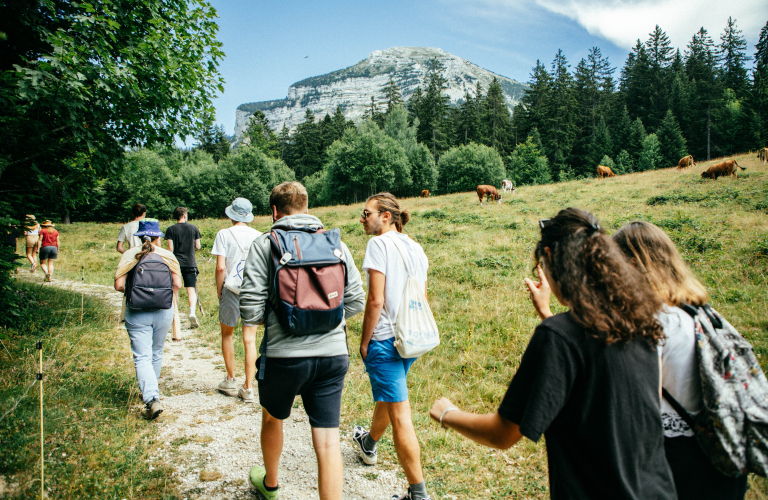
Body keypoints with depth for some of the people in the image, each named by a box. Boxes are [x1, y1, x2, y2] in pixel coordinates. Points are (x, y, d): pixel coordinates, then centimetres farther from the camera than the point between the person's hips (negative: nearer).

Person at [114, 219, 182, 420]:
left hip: (137, 312, -2)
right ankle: (150, 391, 36)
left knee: (142, 358, -2)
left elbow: (119, 285, -8)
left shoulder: (129, 255, -1)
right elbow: (177, 285, -6)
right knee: (156, 354, 20)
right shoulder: (168, 255, 1)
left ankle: (152, 399, -17)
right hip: (164, 311, 2)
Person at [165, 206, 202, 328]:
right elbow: (198, 246, 4)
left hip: (176, 263, 0)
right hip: (190, 263, 0)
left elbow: (170, 248, -6)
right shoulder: (194, 228, 2)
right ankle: (192, 312, -21)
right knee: (191, 289, 1)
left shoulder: (170, 230, -1)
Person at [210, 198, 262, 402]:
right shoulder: (259, 236, 3)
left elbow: (221, 267, -11)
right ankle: (248, 389, 8)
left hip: (232, 290, -2)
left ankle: (230, 381, 26)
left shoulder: (224, 234, -5)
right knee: (250, 339, 6)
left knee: (227, 334, 18)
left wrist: (219, 290, 2)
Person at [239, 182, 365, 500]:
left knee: (272, 418, 27)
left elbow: (251, 302, -10)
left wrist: (250, 325, 12)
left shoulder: (264, 244, -4)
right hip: (333, 354, 1)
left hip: (285, 354, -1)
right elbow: (355, 300, 6)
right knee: (328, 441, 6)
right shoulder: (336, 244, 5)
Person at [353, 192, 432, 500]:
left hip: (385, 338, -9)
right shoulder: (415, 248, 10)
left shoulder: (379, 244, -13)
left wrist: (364, 341, -9)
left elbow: (376, 300, -19)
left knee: (400, 416, -3)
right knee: (387, 395, 29)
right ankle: (369, 444, 53)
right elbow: (422, 298, 14)